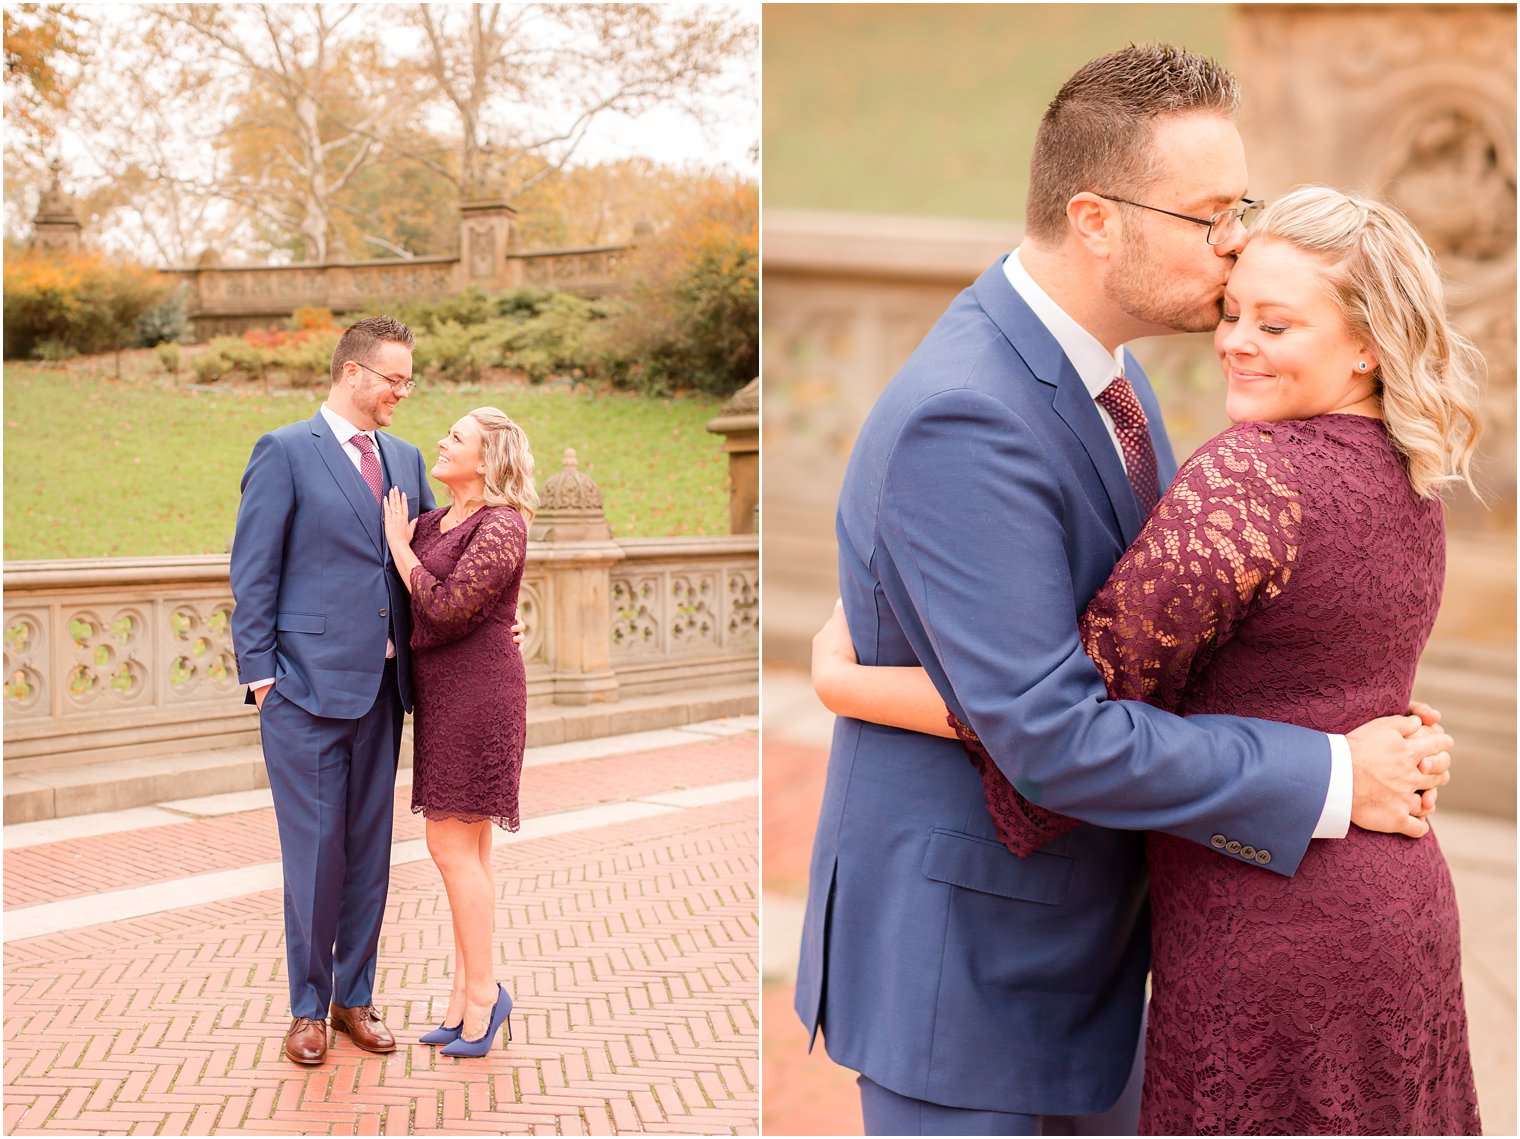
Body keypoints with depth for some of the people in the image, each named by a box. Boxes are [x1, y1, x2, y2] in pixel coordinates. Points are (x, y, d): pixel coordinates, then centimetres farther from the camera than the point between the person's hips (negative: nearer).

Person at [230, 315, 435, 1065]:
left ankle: (355, 997, 25)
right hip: (308, 686, -5)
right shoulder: (284, 453, -4)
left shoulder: (404, 459, 13)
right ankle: (308, 1008, 17)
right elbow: (252, 573, -6)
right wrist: (259, 675, -10)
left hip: (380, 686, 6)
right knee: (314, 851, 2)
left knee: (369, 850, 12)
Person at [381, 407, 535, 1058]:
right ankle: (466, 996, 15)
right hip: (443, 691, 9)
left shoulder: (501, 527, -13)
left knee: (452, 846, -7)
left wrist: (399, 542, -9)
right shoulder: (435, 521, 13)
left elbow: (446, 607, -19)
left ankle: (482, 990, 3)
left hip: (475, 687, -9)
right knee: (468, 849, 10)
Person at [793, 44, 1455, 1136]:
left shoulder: (1100, 363, 2)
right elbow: (1048, 735, -31)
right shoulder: (962, 421, -29)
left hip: (1085, 924, 9)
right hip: (959, 953, -9)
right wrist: (1330, 780, -22)